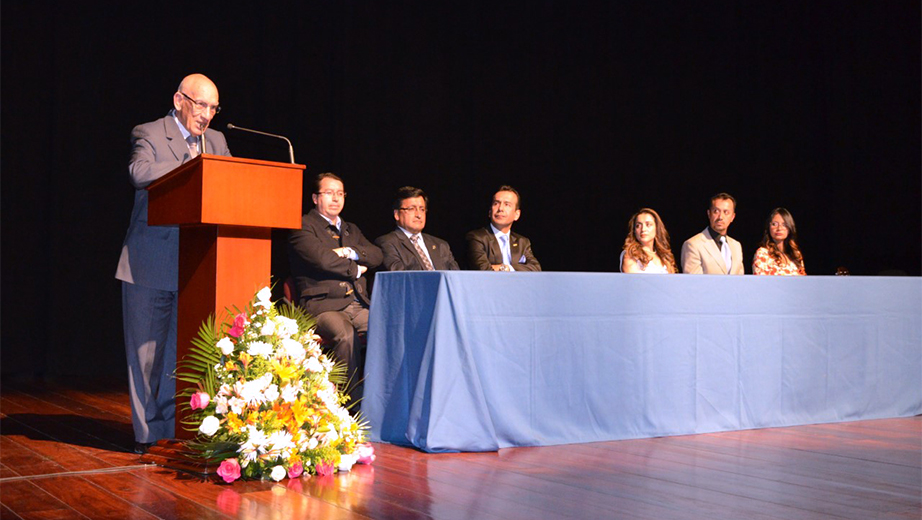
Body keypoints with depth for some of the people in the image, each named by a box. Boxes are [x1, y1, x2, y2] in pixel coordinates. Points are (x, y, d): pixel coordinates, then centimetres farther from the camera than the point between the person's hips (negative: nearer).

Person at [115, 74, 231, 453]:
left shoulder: (216, 141, 17)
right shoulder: (149, 135, -1)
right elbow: (139, 173, -21)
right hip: (151, 264, -4)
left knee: (183, 351, 8)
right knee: (146, 349, 2)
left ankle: (174, 426, 17)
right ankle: (147, 432, 11)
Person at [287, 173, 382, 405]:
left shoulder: (351, 230, 28)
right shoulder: (303, 226, 5)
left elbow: (376, 256, 14)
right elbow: (323, 259, -11)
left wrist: (351, 253, -4)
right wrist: (355, 269, 3)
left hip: (358, 305, 6)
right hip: (323, 305, -6)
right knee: (346, 335, -36)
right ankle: (354, 403, -26)